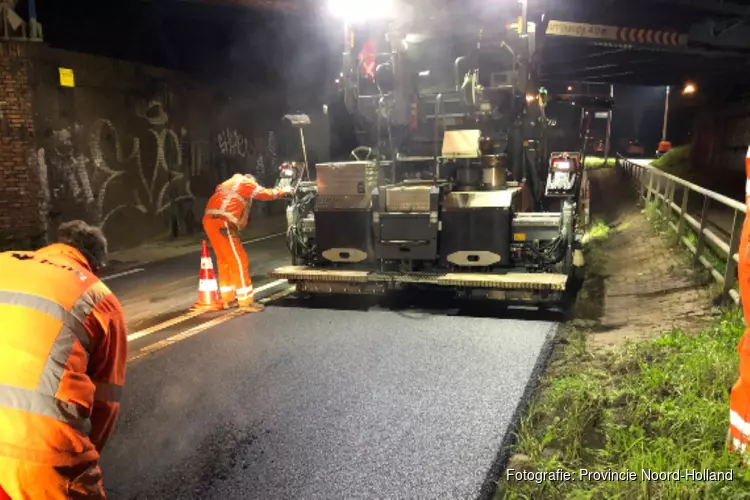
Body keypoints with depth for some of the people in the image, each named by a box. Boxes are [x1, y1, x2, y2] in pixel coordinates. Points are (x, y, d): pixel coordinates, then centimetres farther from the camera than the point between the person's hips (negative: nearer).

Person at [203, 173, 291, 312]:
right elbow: (266, 194, 14)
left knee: (224, 260, 16)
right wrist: (283, 191, 29)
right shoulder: (246, 183, 9)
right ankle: (246, 301, -5)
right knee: (238, 260, -6)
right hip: (222, 222, -9)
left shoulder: (230, 183, 31)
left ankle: (228, 298, 22)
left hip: (210, 219, 9)